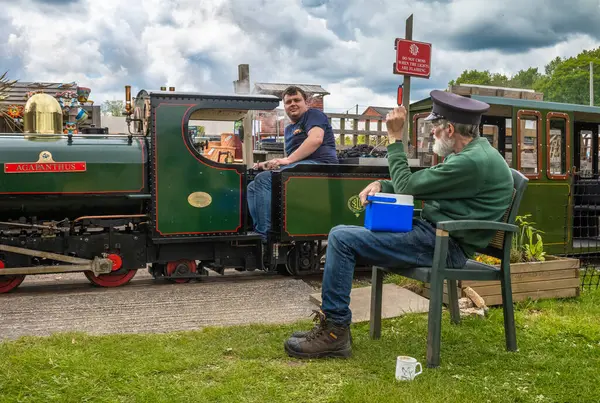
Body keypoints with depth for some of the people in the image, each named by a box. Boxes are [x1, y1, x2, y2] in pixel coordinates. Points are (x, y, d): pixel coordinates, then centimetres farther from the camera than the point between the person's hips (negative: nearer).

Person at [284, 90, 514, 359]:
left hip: (440, 245, -11)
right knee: (343, 234, 10)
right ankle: (332, 324, 10)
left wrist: (395, 138, -6)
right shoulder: (470, 153, 16)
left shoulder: (472, 162, -18)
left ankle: (334, 333, -9)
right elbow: (416, 183, 21)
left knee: (341, 239, -16)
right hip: (432, 231, 11)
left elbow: (408, 187, -14)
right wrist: (382, 185, 4)